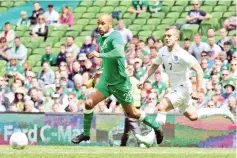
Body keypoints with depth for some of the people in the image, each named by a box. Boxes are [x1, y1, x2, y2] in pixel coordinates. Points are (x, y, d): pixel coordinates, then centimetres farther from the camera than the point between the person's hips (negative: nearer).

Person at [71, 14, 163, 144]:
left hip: (120, 82, -7)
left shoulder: (115, 36, -21)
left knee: (132, 113, 5)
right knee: (89, 103, -8)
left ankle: (158, 129, 25)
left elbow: (120, 53, -43)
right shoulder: (100, 38, 5)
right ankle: (86, 134, 7)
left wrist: (100, 55, -39)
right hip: (106, 80, 7)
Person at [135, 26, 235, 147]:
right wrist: (143, 80, 4)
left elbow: (199, 71, -24)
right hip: (174, 88, 8)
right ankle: (223, 112, 35)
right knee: (193, 116, 19)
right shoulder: (163, 51, -2)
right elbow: (154, 66, 15)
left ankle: (151, 137, -20)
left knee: (162, 107, -24)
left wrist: (197, 91, -29)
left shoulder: (182, 55, -24)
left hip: (183, 88, -8)